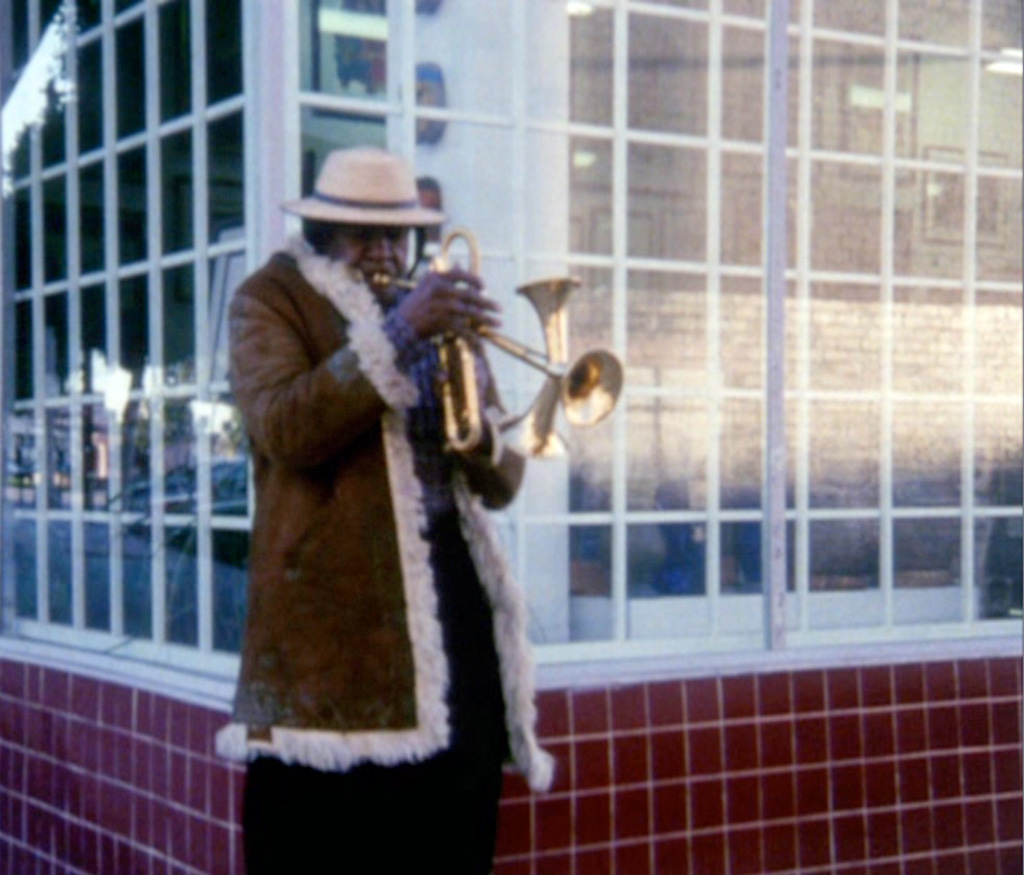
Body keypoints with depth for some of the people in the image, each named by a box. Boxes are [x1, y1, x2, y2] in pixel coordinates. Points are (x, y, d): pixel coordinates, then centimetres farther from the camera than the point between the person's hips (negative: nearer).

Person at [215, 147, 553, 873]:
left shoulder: (439, 312, 21)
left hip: (451, 586, 5)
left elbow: (502, 484, 17)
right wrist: (400, 332, -21)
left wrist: (479, 434, -6)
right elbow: (283, 427, -16)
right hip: (334, 598, -5)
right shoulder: (273, 300, 5)